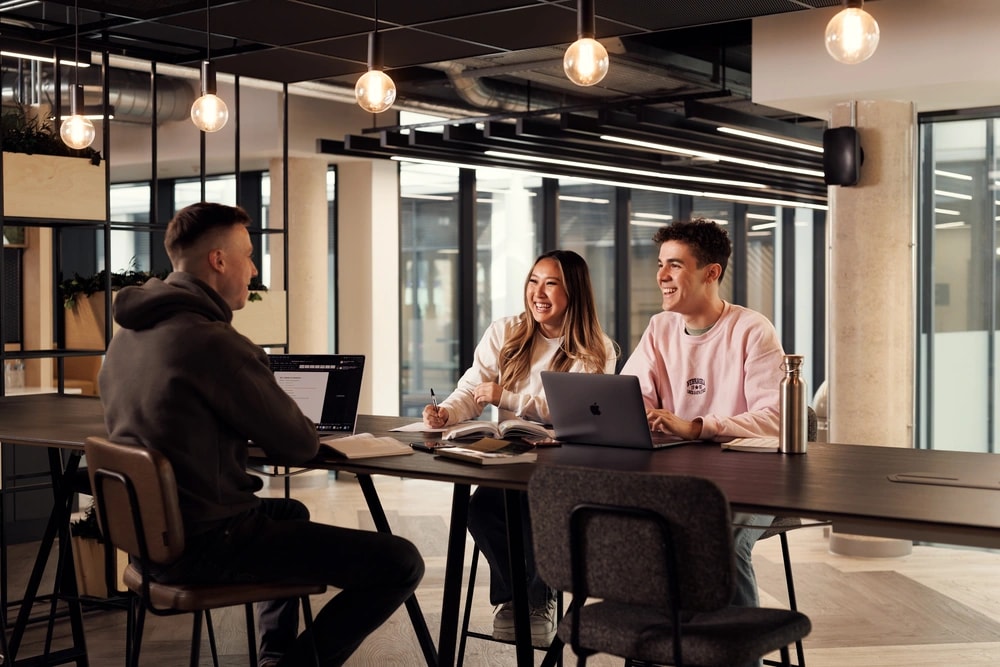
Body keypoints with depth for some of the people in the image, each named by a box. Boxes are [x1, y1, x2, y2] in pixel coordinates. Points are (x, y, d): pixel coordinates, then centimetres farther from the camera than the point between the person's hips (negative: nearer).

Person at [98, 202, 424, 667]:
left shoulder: (129, 333, 7)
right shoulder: (214, 343, -21)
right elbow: (299, 445, -13)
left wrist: (278, 435, 12)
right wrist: (299, 433, 9)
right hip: (207, 545, -10)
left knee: (291, 511, 37)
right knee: (400, 563, -10)